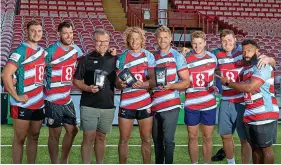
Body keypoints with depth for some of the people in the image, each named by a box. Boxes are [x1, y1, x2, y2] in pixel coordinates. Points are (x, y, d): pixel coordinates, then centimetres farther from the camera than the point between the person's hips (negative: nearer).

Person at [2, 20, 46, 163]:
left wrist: (45, 89, 12)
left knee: (33, 137, 13)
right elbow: (6, 74, -22)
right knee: (19, 139, 2)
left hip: (39, 104, 7)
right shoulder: (21, 51, -12)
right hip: (22, 104, -7)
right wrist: (16, 97, -19)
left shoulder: (42, 51, 10)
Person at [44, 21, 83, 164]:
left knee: (72, 130, 11)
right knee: (55, 133, 2)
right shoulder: (51, 51, -14)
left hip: (67, 99, 6)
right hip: (53, 100, -6)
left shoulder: (76, 50, 3)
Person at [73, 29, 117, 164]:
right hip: (89, 106, -2)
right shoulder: (86, 59, 1)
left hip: (108, 106, 2)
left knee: (101, 138, 13)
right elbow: (76, 80, 3)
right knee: (89, 138, -4)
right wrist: (88, 88, -16)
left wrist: (116, 57, 0)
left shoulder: (114, 59, 7)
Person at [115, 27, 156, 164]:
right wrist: (120, 84, -21)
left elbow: (153, 80, -5)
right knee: (124, 140, 4)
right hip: (126, 104, 0)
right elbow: (117, 82, 3)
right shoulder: (122, 58, 4)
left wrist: (142, 84, -25)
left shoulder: (149, 56, 2)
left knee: (146, 140, 5)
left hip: (145, 104, 0)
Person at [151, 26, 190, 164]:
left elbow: (186, 82, -4)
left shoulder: (178, 57, -2)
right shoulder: (153, 57, 12)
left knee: (168, 140, -5)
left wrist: (170, 86, -22)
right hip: (155, 106, 5)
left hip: (170, 105, -5)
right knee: (157, 140, 11)